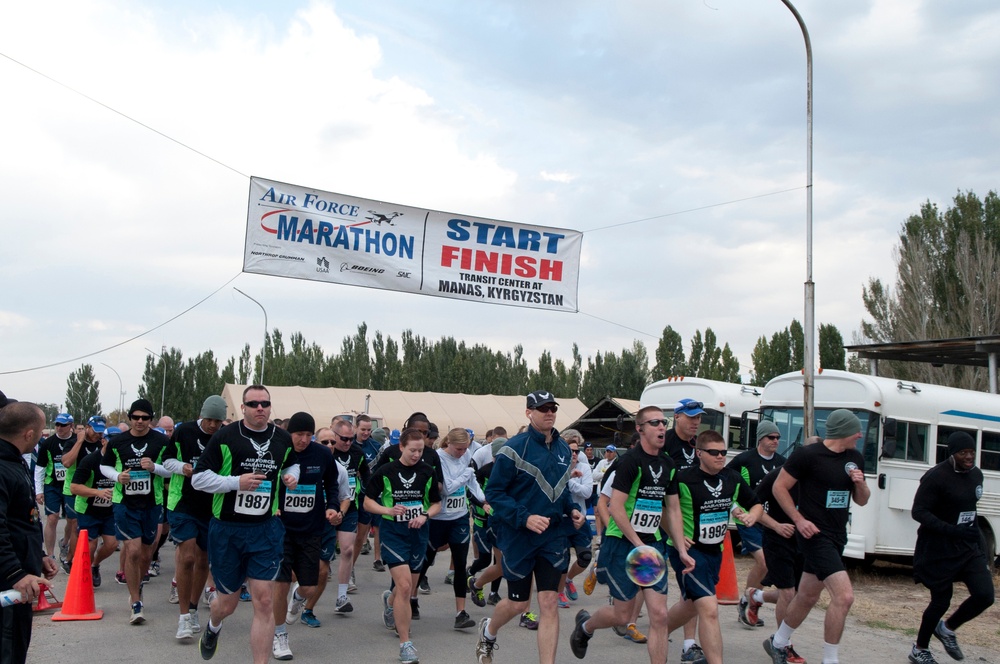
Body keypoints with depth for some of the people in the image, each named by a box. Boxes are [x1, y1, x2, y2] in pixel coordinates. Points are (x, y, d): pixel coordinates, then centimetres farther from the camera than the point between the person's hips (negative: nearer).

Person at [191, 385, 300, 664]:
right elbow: (198, 478, -8)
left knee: (263, 601, -6)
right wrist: (236, 482, -21)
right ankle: (213, 628, 50)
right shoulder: (225, 437, -9)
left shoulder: (283, 439, 3)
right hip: (226, 529, -2)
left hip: (266, 529, 2)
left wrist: (291, 475, 1)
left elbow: (292, 463, 24)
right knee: (228, 603, 13)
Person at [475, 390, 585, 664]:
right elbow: (494, 493, -13)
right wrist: (524, 518, -23)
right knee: (518, 603, 10)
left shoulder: (564, 449, 6)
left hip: (554, 536, 4)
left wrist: (572, 510, 2)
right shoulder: (514, 448, -14)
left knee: (549, 603, -2)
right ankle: (488, 631, 43)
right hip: (519, 536, -4)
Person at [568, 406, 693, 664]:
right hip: (623, 543, -6)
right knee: (623, 615, 5)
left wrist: (682, 550, 7)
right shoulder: (630, 461, -14)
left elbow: (673, 510, 14)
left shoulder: (668, 465, 8)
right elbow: (616, 508, -18)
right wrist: (639, 545, -18)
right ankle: (584, 625, 35)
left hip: (653, 544, 6)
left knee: (659, 615, -2)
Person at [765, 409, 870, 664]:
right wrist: (799, 520, -14)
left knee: (808, 596, 18)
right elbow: (779, 487, -8)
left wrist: (860, 483, -7)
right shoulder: (807, 455, -14)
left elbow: (862, 501, 15)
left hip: (837, 536, 8)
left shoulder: (855, 459, 7)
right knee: (844, 596, -18)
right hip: (815, 535, -8)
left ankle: (777, 643, 38)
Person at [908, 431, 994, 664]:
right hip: (939, 549, -7)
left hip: (968, 546, 7)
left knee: (985, 595, -6)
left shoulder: (976, 474, 7)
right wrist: (952, 530, -29)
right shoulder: (936, 477, -18)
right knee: (941, 601, 2)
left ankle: (947, 629, 22)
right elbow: (918, 512, -20)